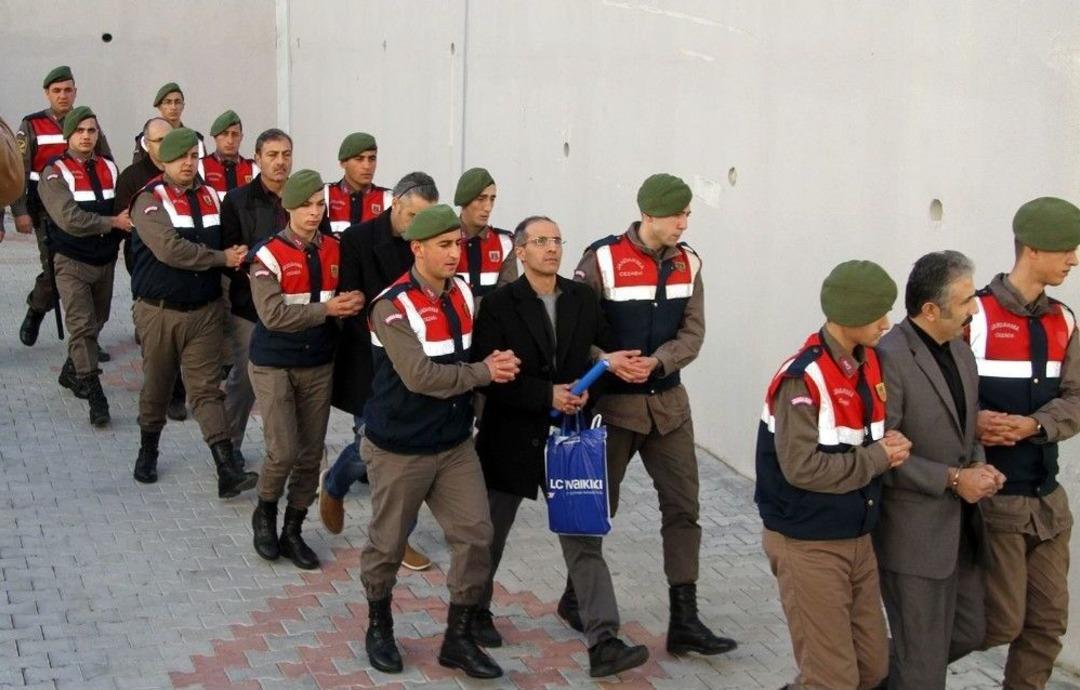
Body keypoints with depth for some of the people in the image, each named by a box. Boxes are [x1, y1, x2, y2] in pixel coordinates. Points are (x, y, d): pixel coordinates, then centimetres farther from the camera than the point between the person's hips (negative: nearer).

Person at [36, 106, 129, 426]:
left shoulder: (109, 168, 8)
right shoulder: (54, 174, -9)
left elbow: (125, 207, 5)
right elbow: (69, 219, -20)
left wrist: (129, 221, -17)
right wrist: (113, 222, -19)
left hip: (106, 261, 5)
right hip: (72, 264, -5)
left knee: (96, 323, 17)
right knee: (82, 327, -11)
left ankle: (72, 372, 38)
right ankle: (94, 395, -10)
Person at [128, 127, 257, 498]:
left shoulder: (210, 197, 6)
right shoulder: (149, 200, -10)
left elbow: (226, 244, 11)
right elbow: (169, 249, -23)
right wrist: (221, 258, -19)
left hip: (205, 310, 3)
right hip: (159, 311, -3)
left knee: (207, 390, -2)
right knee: (156, 387, 13)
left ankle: (227, 471, -9)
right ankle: (148, 453, 35)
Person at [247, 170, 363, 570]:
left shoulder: (334, 250, 3)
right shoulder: (268, 255, -13)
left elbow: (343, 300, 10)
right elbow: (273, 315, -22)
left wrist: (352, 303, -14)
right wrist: (327, 309, -22)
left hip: (319, 365, 5)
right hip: (274, 366, -5)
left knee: (311, 454, 8)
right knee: (283, 452, -10)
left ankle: (292, 532, 24)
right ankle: (265, 514, 19)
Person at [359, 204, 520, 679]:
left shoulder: (463, 294, 1)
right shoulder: (392, 307, -20)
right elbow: (420, 376, -28)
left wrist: (493, 363, -9)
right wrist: (485, 372, -19)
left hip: (455, 444, 6)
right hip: (400, 449, -6)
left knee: (476, 536, 1)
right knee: (387, 543, 10)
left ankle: (459, 638, 15)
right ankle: (379, 628, 34)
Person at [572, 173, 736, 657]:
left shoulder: (687, 263, 2)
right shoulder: (603, 259, -12)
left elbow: (692, 333, -2)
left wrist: (656, 362, -19)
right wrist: (608, 362, -26)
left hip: (668, 402, 5)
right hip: (611, 403, -5)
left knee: (683, 507, 3)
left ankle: (684, 619, 10)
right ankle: (576, 595, 31)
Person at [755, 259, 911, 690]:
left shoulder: (869, 364, 5)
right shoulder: (803, 378, -21)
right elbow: (802, 467, -26)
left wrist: (891, 447, -5)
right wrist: (877, 458, -17)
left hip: (858, 539, 8)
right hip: (807, 545, -8)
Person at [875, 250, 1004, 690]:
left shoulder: (960, 350, 6)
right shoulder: (889, 359, -21)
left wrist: (978, 465, -1)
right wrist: (952, 478, -19)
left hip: (961, 523, 8)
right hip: (912, 533, -8)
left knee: (969, 632, 19)